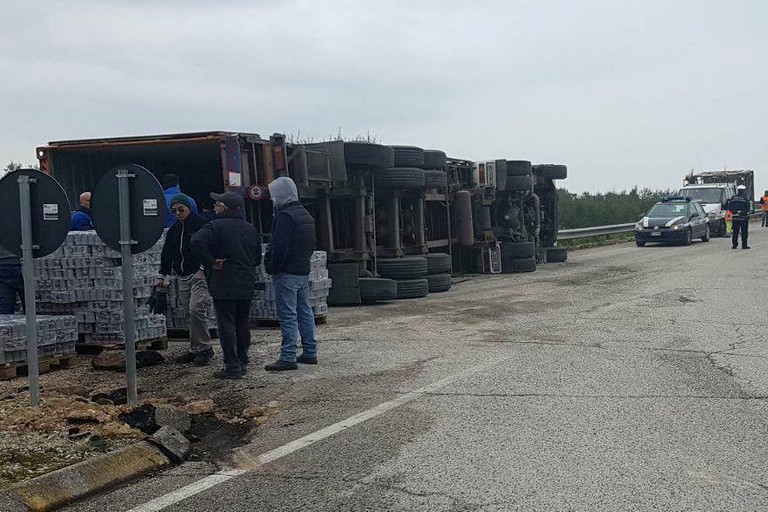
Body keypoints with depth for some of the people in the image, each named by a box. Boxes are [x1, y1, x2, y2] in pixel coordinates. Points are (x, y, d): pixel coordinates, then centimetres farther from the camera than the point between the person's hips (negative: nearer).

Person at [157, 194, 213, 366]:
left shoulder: (201, 224, -4)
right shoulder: (173, 230, 17)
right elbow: (167, 254, 23)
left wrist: (203, 268, -16)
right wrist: (162, 276, 21)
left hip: (199, 275, -7)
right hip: (182, 277, 7)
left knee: (196, 309, -17)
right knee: (190, 313, 6)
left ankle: (204, 348, -7)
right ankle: (195, 350, 12)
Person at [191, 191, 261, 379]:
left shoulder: (216, 226, -10)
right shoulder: (251, 229, 11)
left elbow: (197, 242, -26)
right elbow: (258, 258, 15)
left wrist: (211, 262, -17)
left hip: (224, 285, -6)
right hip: (247, 285, 6)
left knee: (227, 325, -3)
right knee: (243, 324, 14)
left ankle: (232, 367, -4)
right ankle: (242, 362, 21)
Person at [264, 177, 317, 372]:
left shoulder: (284, 216, -16)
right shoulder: (306, 215, 14)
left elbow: (280, 247, -21)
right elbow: (311, 245, 20)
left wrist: (272, 268, -11)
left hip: (287, 273, -9)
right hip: (304, 271, 9)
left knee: (288, 316, -7)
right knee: (305, 312, 13)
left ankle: (288, 357, -7)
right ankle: (310, 353, 18)